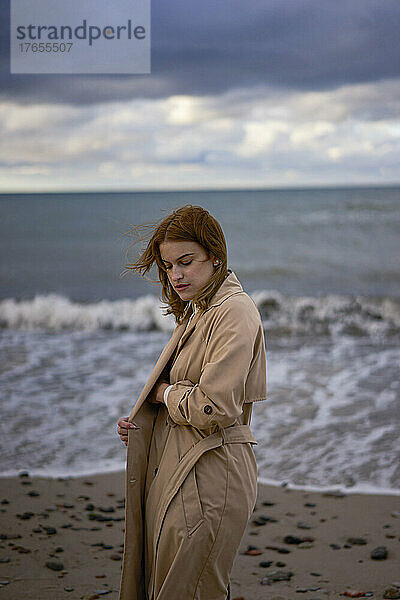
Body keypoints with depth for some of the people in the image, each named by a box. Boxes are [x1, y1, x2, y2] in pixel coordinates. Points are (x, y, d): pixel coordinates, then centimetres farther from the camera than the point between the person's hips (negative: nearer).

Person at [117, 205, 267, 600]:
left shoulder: (235, 311, -15)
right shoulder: (195, 313, 15)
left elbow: (215, 406, -24)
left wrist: (164, 393, -7)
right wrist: (139, 422, 4)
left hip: (209, 478, -9)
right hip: (172, 472, 9)